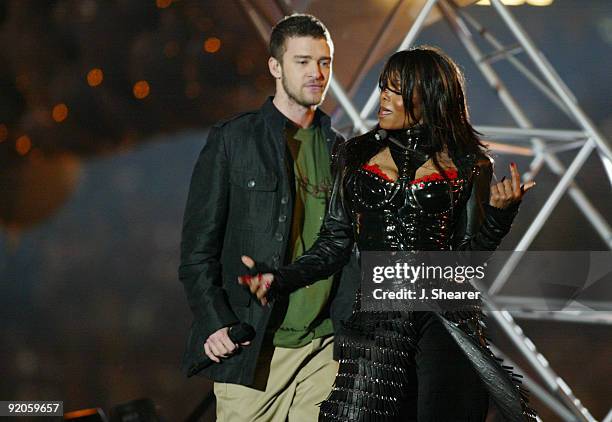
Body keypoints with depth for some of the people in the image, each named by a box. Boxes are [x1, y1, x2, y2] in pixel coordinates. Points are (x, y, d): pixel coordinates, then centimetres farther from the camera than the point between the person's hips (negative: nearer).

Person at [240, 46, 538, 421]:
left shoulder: (467, 165, 5)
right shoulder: (356, 157, 10)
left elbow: (468, 256, 3)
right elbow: (336, 244, 9)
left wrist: (500, 212, -12)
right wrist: (279, 280, -4)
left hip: (446, 319, -1)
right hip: (375, 317, 1)